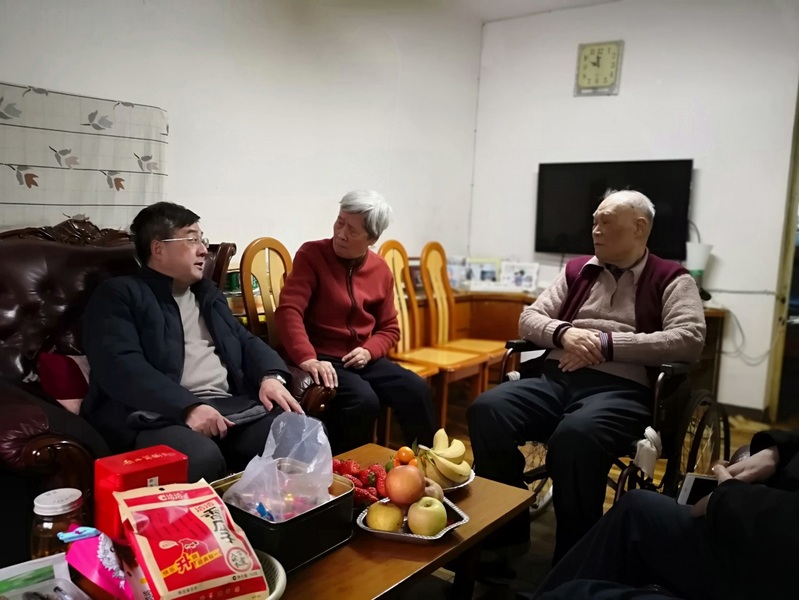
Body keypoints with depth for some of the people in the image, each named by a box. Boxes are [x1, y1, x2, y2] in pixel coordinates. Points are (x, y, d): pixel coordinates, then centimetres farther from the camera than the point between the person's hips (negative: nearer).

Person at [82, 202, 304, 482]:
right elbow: (121, 366, -12)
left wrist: (271, 376, 0)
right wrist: (187, 407, -24)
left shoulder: (208, 293, 27)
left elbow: (246, 341, 24)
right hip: (160, 415, -6)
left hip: (230, 406, 6)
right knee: (201, 458, -40)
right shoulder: (118, 294, 3)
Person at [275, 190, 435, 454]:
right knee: (363, 400, -31)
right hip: (324, 358, -5)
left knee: (417, 391, -16)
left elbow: (389, 329, 13)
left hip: (363, 359, 5)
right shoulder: (311, 255, -8)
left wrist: (369, 351, -9)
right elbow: (289, 310, -18)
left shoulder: (381, 270, 6)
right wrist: (307, 359, -33)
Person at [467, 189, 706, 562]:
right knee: (487, 410, -23)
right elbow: (529, 318, 16)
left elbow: (690, 339, -7)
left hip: (621, 389, -4)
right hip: (556, 379, 5)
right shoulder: (576, 271, 21)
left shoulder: (671, 280, 9)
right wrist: (563, 333, -7)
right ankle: (504, 533, -6)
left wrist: (608, 343, -13)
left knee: (574, 436, -37)